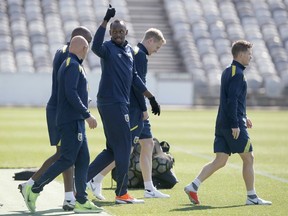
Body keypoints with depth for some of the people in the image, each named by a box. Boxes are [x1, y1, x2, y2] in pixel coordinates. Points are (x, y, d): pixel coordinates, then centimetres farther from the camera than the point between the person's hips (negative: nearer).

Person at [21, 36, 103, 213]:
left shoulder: (68, 65, 18)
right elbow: (71, 93, -22)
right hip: (72, 120, -10)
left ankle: (82, 201, 5)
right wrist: (87, 115, -20)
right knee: (67, 159, -10)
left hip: (76, 121, 10)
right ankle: (34, 189, -6)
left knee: (83, 159, 7)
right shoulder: (73, 66, -12)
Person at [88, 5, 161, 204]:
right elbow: (96, 47, -34)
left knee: (113, 150, 12)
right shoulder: (108, 48, -9)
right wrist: (106, 21, -40)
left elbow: (135, 77, 20)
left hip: (120, 104, 8)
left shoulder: (129, 50, 14)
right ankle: (122, 194, 6)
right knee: (123, 148, -3)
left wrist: (151, 98, 18)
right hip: (111, 103, -8)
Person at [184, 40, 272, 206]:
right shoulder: (238, 74, -13)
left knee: (220, 161, 7)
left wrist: (243, 117, 27)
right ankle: (252, 197, 8)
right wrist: (235, 124, -22)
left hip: (223, 124, 9)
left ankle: (193, 187, -2)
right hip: (233, 125, -9)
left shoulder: (227, 71, 17)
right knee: (248, 158, 2)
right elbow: (232, 100, -21)